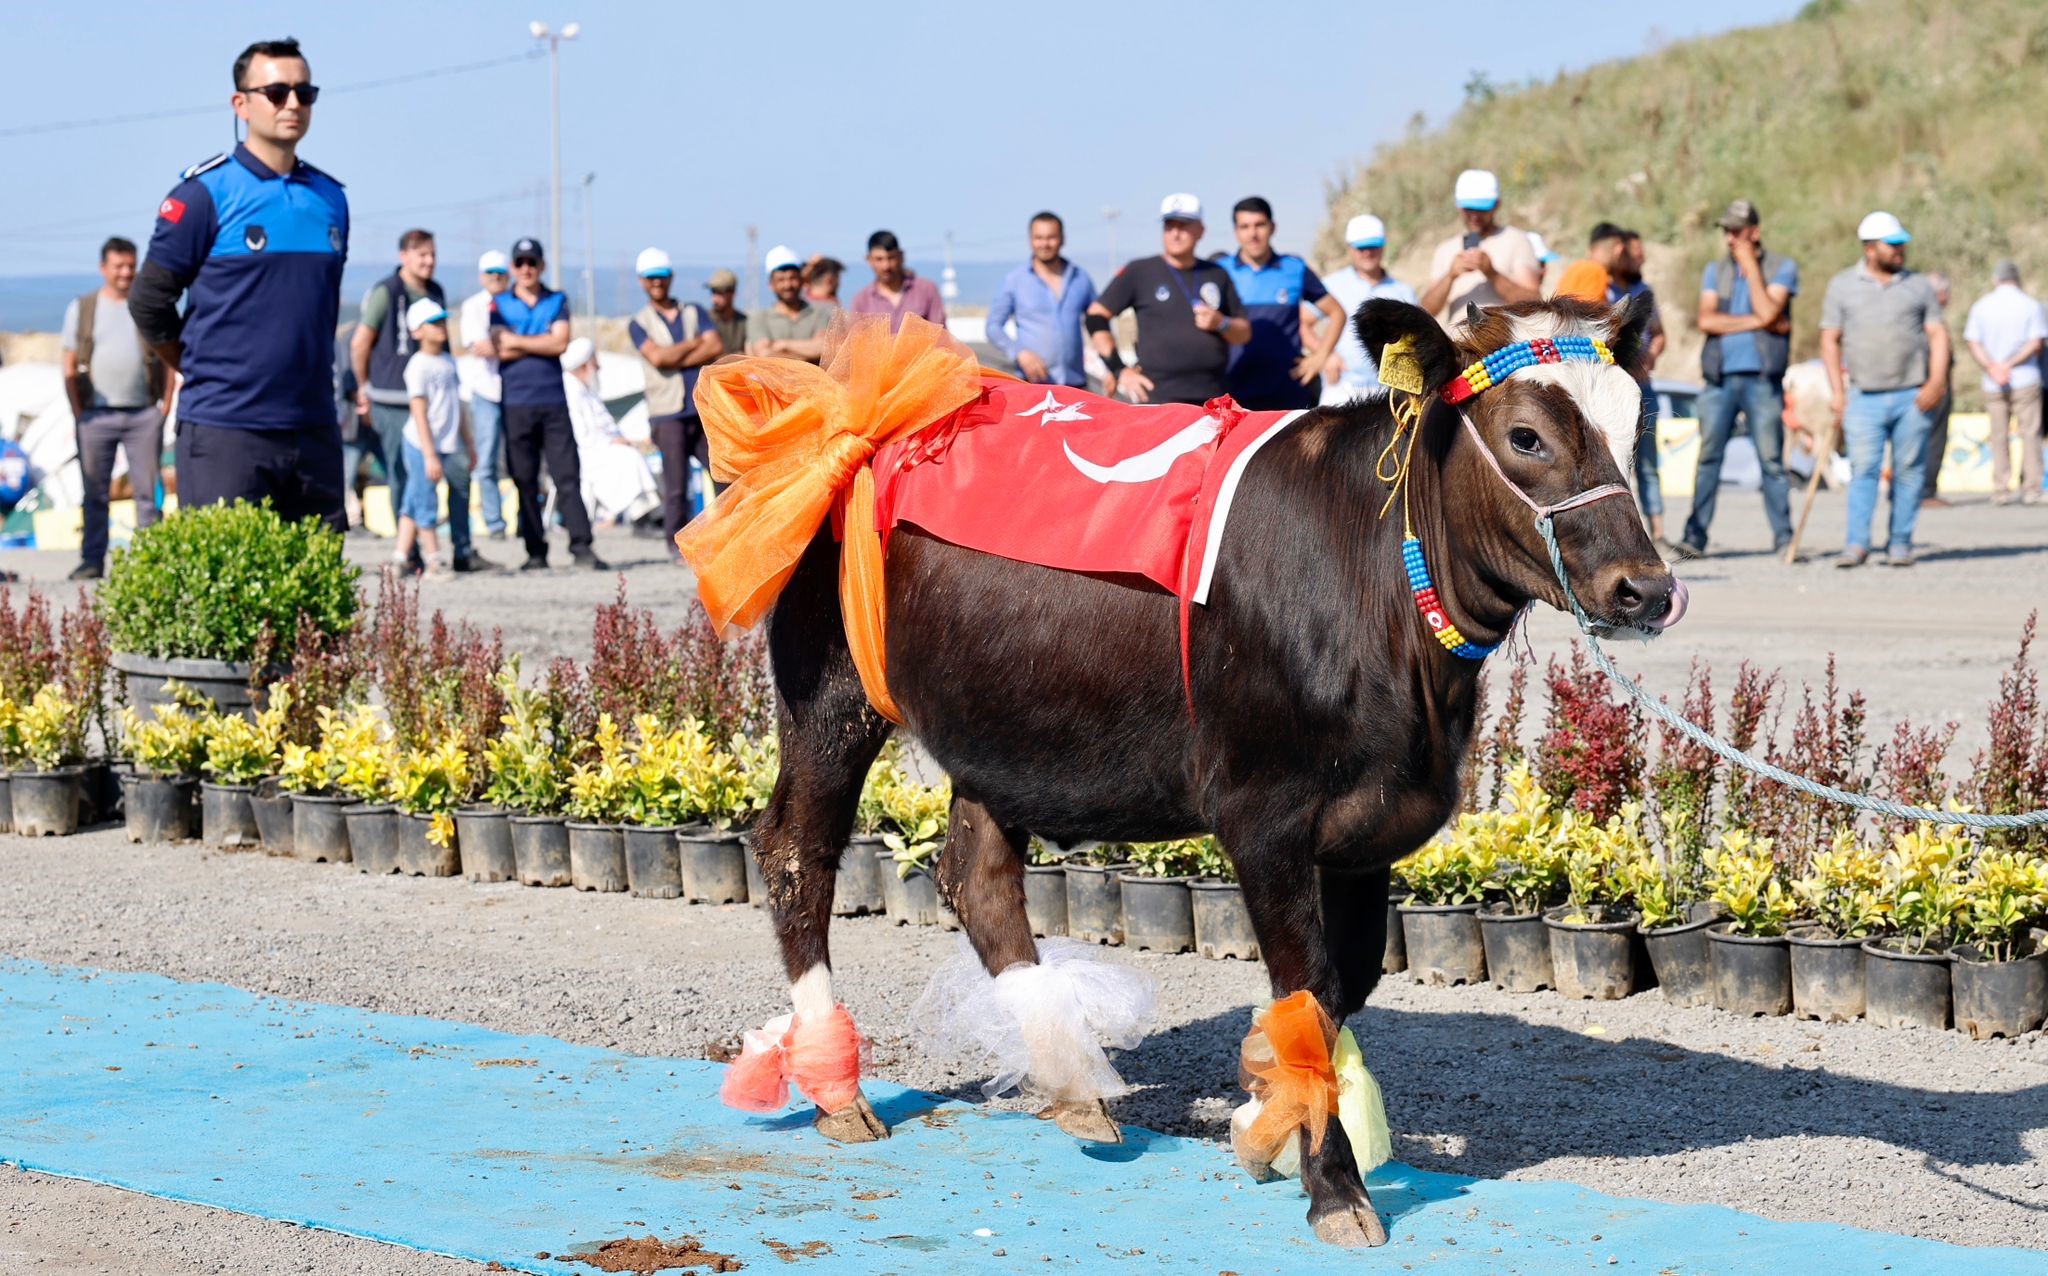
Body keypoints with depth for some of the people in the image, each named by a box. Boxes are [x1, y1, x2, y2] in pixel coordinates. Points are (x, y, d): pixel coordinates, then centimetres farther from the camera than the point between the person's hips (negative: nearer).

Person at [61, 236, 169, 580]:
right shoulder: (81, 309, 7)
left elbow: (168, 360, 9)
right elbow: (70, 368, 6)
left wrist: (166, 405, 0)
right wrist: (78, 412, -2)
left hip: (144, 414, 0)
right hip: (97, 416, 0)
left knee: (148, 491, -1)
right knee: (95, 493, 3)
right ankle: (92, 561, 6)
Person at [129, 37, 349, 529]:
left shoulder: (330, 198, 12)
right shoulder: (204, 194, -5)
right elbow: (148, 303, 0)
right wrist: (206, 372, 6)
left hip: (314, 428, 5)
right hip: (224, 431, -5)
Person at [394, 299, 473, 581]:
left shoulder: (448, 362, 13)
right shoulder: (418, 366, -11)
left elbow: (457, 405, 20)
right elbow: (419, 413, -15)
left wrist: (468, 441, 20)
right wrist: (429, 455, -18)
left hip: (444, 445, 7)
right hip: (423, 444, -7)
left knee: (413, 503, 11)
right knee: (426, 504, -3)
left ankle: (401, 557, 14)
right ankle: (433, 562, 1)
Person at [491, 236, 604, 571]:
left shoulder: (558, 302, 12)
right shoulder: (499, 305, 8)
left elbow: (561, 342, -4)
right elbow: (502, 350, -6)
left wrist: (517, 341, -6)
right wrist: (544, 344, -5)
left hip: (554, 401, 1)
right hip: (516, 403, 0)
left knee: (568, 477, -5)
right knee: (525, 481, 0)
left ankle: (581, 547, -7)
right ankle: (535, 552, 5)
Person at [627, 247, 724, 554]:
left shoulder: (694, 312, 16)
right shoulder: (639, 323, 9)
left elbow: (717, 347, 1)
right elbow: (657, 357, -9)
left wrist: (677, 360, -8)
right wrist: (695, 344, 0)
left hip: (705, 409, 3)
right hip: (667, 413, -3)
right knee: (676, 485, -6)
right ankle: (677, 544, 1)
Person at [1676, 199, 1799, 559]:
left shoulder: (1782, 268, 6)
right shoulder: (1715, 271, 14)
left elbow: (1768, 312, -11)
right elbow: (1706, 320, -1)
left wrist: (1750, 266, -6)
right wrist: (1756, 321, -7)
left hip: (1762, 379, -2)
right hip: (1719, 378, 3)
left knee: (1771, 459, -3)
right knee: (1708, 457, -1)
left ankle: (1783, 536, 2)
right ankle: (1695, 536, 0)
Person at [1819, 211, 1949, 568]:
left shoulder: (1917, 285, 12)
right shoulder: (1842, 286, 9)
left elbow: (1938, 335, 8)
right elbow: (1830, 340, 9)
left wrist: (1936, 382, -5)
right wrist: (1836, 390, 1)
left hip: (1912, 397, 1)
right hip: (1865, 398, -1)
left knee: (1908, 470, 1)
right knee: (1863, 469, -9)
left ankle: (1900, 544, 8)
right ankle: (1857, 545, -9)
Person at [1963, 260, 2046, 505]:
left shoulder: (1981, 306, 6)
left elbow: (1974, 344, -2)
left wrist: (1992, 368, -13)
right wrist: (2010, 365, -10)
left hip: (1993, 384, 2)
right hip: (2026, 381, -2)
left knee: (1999, 437, 6)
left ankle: (2000, 490, 1)